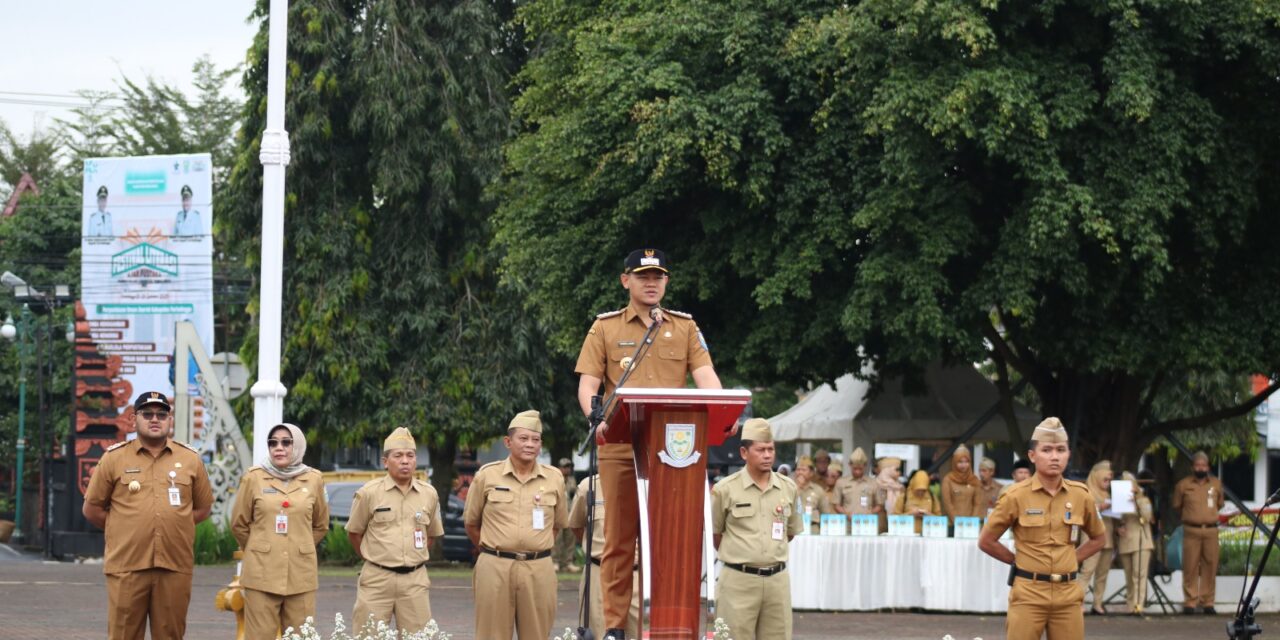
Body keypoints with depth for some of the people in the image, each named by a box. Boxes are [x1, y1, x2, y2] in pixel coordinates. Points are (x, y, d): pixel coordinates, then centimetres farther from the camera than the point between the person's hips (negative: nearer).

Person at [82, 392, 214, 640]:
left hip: (175, 566, 2)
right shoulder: (114, 458, 4)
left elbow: (203, 508, 17)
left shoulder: (190, 459, 9)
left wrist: (174, 525, 7)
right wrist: (123, 529, 6)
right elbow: (91, 509, 9)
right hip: (127, 566, -1)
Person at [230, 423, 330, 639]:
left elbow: (320, 525, 19)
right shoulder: (254, 477, 1)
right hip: (261, 573, -1)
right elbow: (239, 524, 10)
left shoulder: (313, 480, 5)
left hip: (301, 574, 2)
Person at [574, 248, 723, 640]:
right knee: (620, 537, 0)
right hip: (620, 446, -1)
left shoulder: (685, 327, 13)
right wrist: (598, 419, -19)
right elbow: (587, 386, 2)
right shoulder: (606, 328, 9)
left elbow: (706, 378, 1)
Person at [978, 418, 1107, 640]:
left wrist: (1070, 561, 9)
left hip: (1068, 595, 3)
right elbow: (986, 541, 2)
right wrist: (1020, 561, 5)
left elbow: (1098, 537, 20)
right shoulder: (1016, 496, -7)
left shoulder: (1081, 495, 3)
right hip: (1028, 593, -3)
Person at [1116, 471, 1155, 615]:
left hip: (1141, 541, -3)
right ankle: (1130, 605, 7)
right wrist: (1118, 528, -5)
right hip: (1125, 542, 3)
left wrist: (1139, 500, -11)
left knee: (1139, 574, -15)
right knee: (1129, 576, 4)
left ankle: (1138, 605, -23)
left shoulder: (1143, 499, 9)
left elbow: (1147, 517, -7)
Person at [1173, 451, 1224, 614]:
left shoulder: (1216, 484, 10)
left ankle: (1207, 602, 6)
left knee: (1210, 566, 1)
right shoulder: (1183, 484, 3)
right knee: (1190, 567, -5)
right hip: (1191, 530, -2)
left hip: (1211, 530, 2)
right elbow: (1177, 506, 15)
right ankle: (1190, 602, -2)